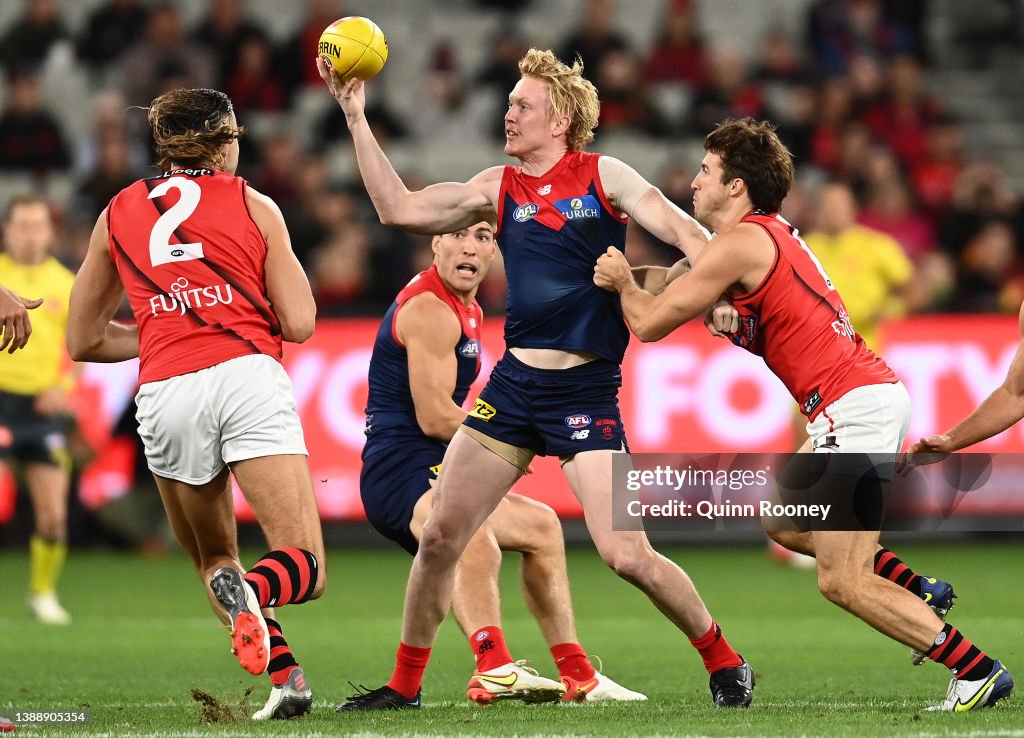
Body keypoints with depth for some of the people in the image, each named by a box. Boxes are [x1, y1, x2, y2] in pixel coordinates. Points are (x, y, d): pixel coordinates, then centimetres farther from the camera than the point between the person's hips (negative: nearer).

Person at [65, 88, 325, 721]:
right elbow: (300, 324, 8)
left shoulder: (119, 213, 20)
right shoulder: (252, 205, 13)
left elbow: (84, 341, 26)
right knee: (306, 567, -3)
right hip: (248, 376, -2)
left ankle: (284, 674, -6)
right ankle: (253, 591, -39)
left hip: (165, 393, 2)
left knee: (213, 559, 20)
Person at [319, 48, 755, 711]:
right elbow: (399, 208, 6)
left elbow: (683, 231, -7)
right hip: (514, 381, 5)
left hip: (586, 389, -5)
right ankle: (405, 685, 17)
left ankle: (726, 663, 8)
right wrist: (356, 117, 2)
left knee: (627, 556, -12)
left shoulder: (603, 176, -2)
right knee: (440, 536, 2)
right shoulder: (498, 189, 9)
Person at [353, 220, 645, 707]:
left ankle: (575, 675, 38)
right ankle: (493, 670, -60)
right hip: (402, 474, -11)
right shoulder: (430, 310, -14)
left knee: (540, 525, 26)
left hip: (431, 474, 11)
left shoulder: (468, 310, 20)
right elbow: (434, 418, -20)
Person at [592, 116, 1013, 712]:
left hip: (854, 406, -10)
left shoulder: (742, 242, -9)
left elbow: (651, 323, -3)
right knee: (784, 523, 23)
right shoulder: (772, 234, 19)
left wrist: (623, 281, 14)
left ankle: (977, 670, -12)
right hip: (876, 393, 10)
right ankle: (922, 594, 19)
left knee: (843, 582, -9)